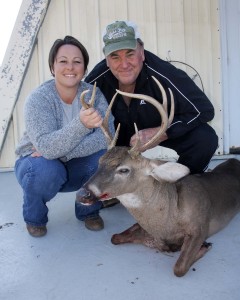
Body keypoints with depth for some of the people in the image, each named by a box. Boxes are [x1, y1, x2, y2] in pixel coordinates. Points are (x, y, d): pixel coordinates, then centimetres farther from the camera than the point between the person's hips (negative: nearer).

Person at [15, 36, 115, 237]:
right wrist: (81, 124, -52)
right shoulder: (38, 99, -21)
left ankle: (89, 210, 2)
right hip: (39, 164, -2)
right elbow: (46, 147, -36)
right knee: (46, 170, -36)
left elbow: (106, 136, -28)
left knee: (106, 155, -25)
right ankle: (34, 217, -1)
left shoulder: (93, 94, -13)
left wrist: (60, 151, -35)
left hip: (76, 168, 3)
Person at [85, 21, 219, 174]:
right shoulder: (96, 80, -23)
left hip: (163, 131, -2)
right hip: (119, 135, 2)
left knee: (206, 138, -26)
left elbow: (204, 109, -27)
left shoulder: (162, 74, -31)